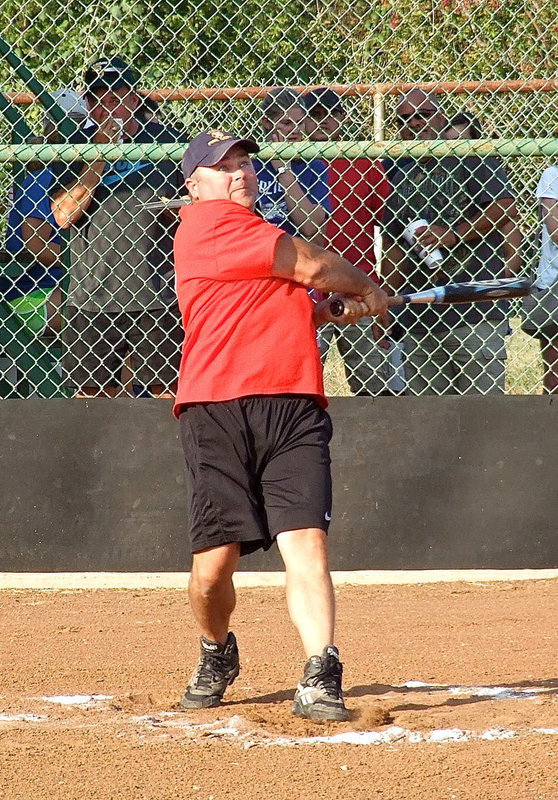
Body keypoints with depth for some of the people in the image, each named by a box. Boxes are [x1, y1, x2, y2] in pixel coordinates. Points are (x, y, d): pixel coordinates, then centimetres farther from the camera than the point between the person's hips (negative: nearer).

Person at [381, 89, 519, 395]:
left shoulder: (470, 159, 2)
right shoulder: (401, 176, 19)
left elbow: (507, 207, -10)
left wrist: (454, 234, -16)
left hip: (475, 312, -6)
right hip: (418, 316, 6)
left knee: (481, 398, -8)